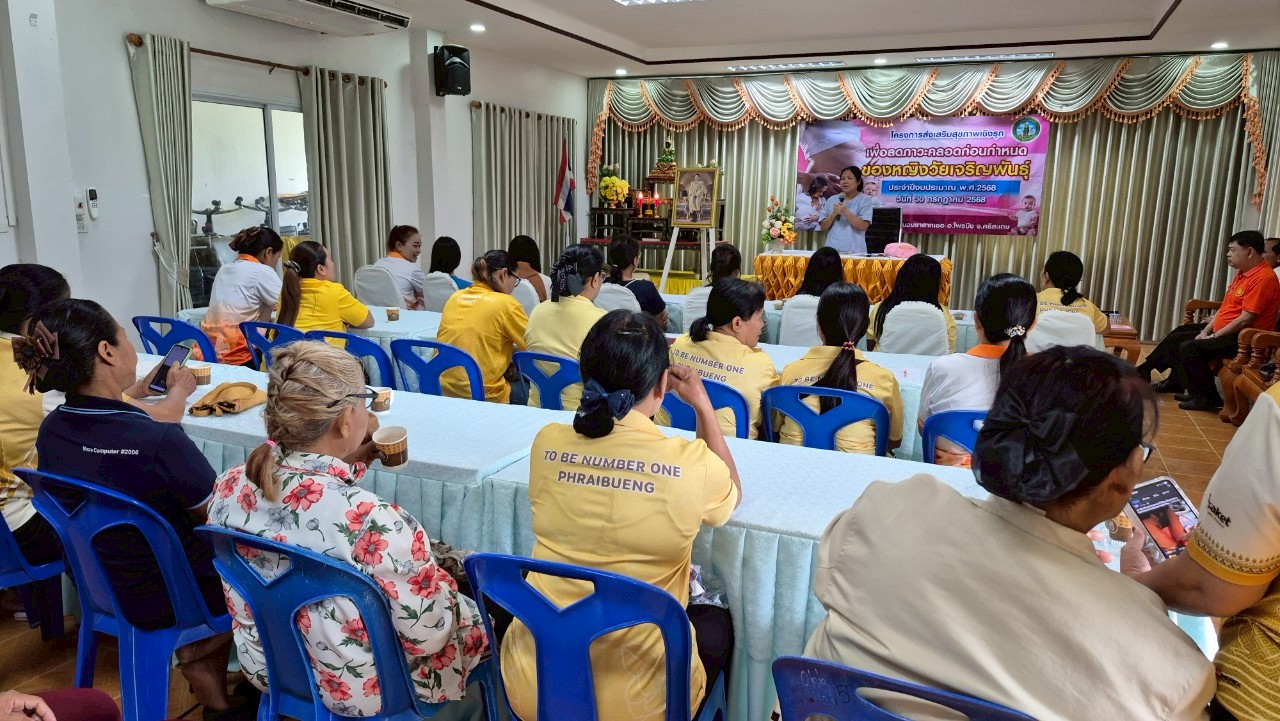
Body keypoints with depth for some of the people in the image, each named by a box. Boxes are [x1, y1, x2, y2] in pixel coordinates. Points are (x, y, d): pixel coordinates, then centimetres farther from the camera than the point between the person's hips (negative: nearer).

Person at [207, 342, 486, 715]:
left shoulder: (229, 487, -16)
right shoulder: (374, 522, -37)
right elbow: (430, 635, -24)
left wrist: (347, 460, -1)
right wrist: (444, 582, -6)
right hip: (360, 692, -6)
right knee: (475, 612, 22)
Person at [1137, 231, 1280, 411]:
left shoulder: (1263, 278, -20)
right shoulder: (1243, 273, 13)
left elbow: (1245, 319, -24)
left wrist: (1213, 336, -18)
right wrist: (1206, 330, 4)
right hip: (1221, 329, 11)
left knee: (1189, 347, -25)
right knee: (1177, 336, 13)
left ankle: (1206, 397, -12)